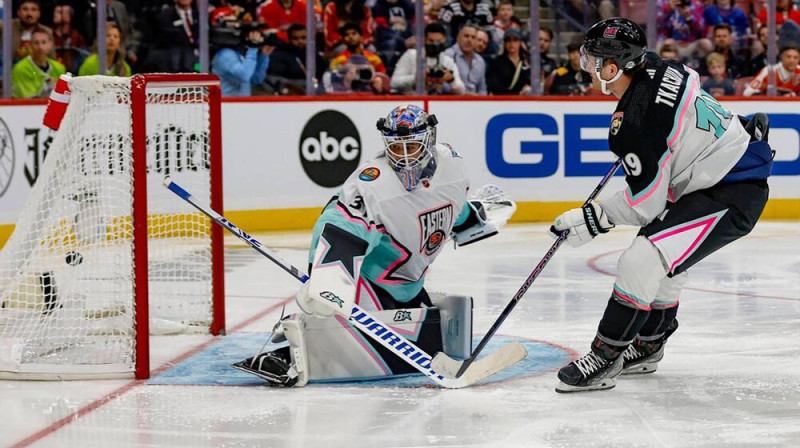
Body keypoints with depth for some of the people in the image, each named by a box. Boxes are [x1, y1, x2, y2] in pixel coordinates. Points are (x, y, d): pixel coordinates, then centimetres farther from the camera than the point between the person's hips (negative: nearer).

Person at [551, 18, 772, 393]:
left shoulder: (634, 122, -24)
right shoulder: (656, 68, 1)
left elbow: (646, 203, -17)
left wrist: (594, 219, -6)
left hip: (731, 197, -11)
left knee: (640, 261, -19)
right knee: (662, 251, 27)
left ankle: (603, 360, -10)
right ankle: (647, 347, 42)